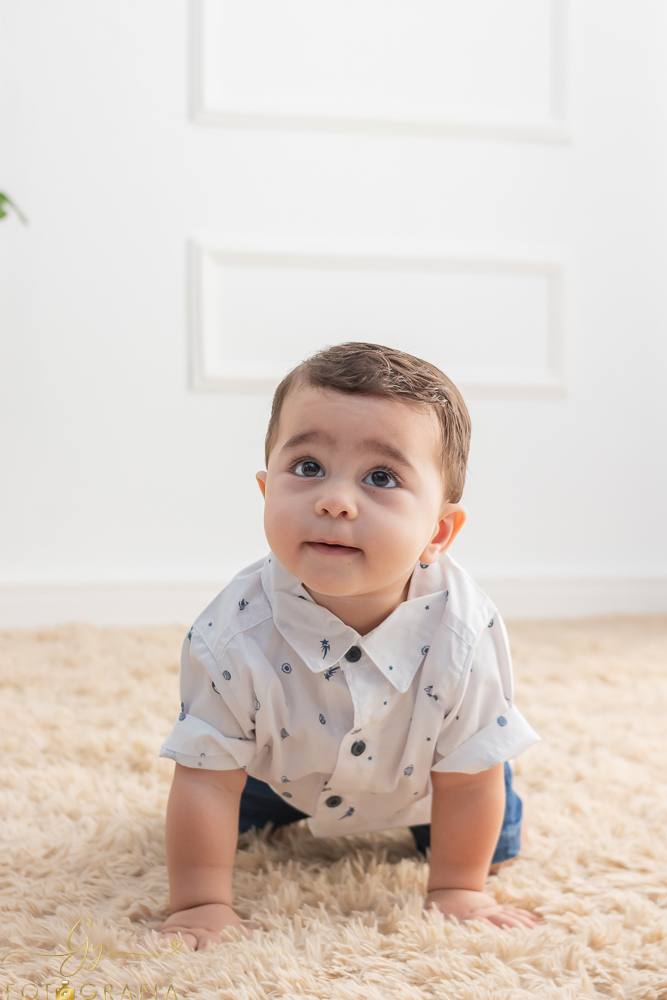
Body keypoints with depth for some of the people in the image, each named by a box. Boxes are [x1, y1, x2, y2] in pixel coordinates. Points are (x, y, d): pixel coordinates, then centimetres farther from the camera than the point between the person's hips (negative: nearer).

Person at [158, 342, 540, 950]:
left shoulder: (464, 635, -39)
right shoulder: (233, 636, -39)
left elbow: (470, 780, -24)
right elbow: (207, 781, -28)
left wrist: (458, 890, -15)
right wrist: (202, 905, -25)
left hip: (417, 776, 0)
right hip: (281, 767, 0)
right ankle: (281, 812, 41)